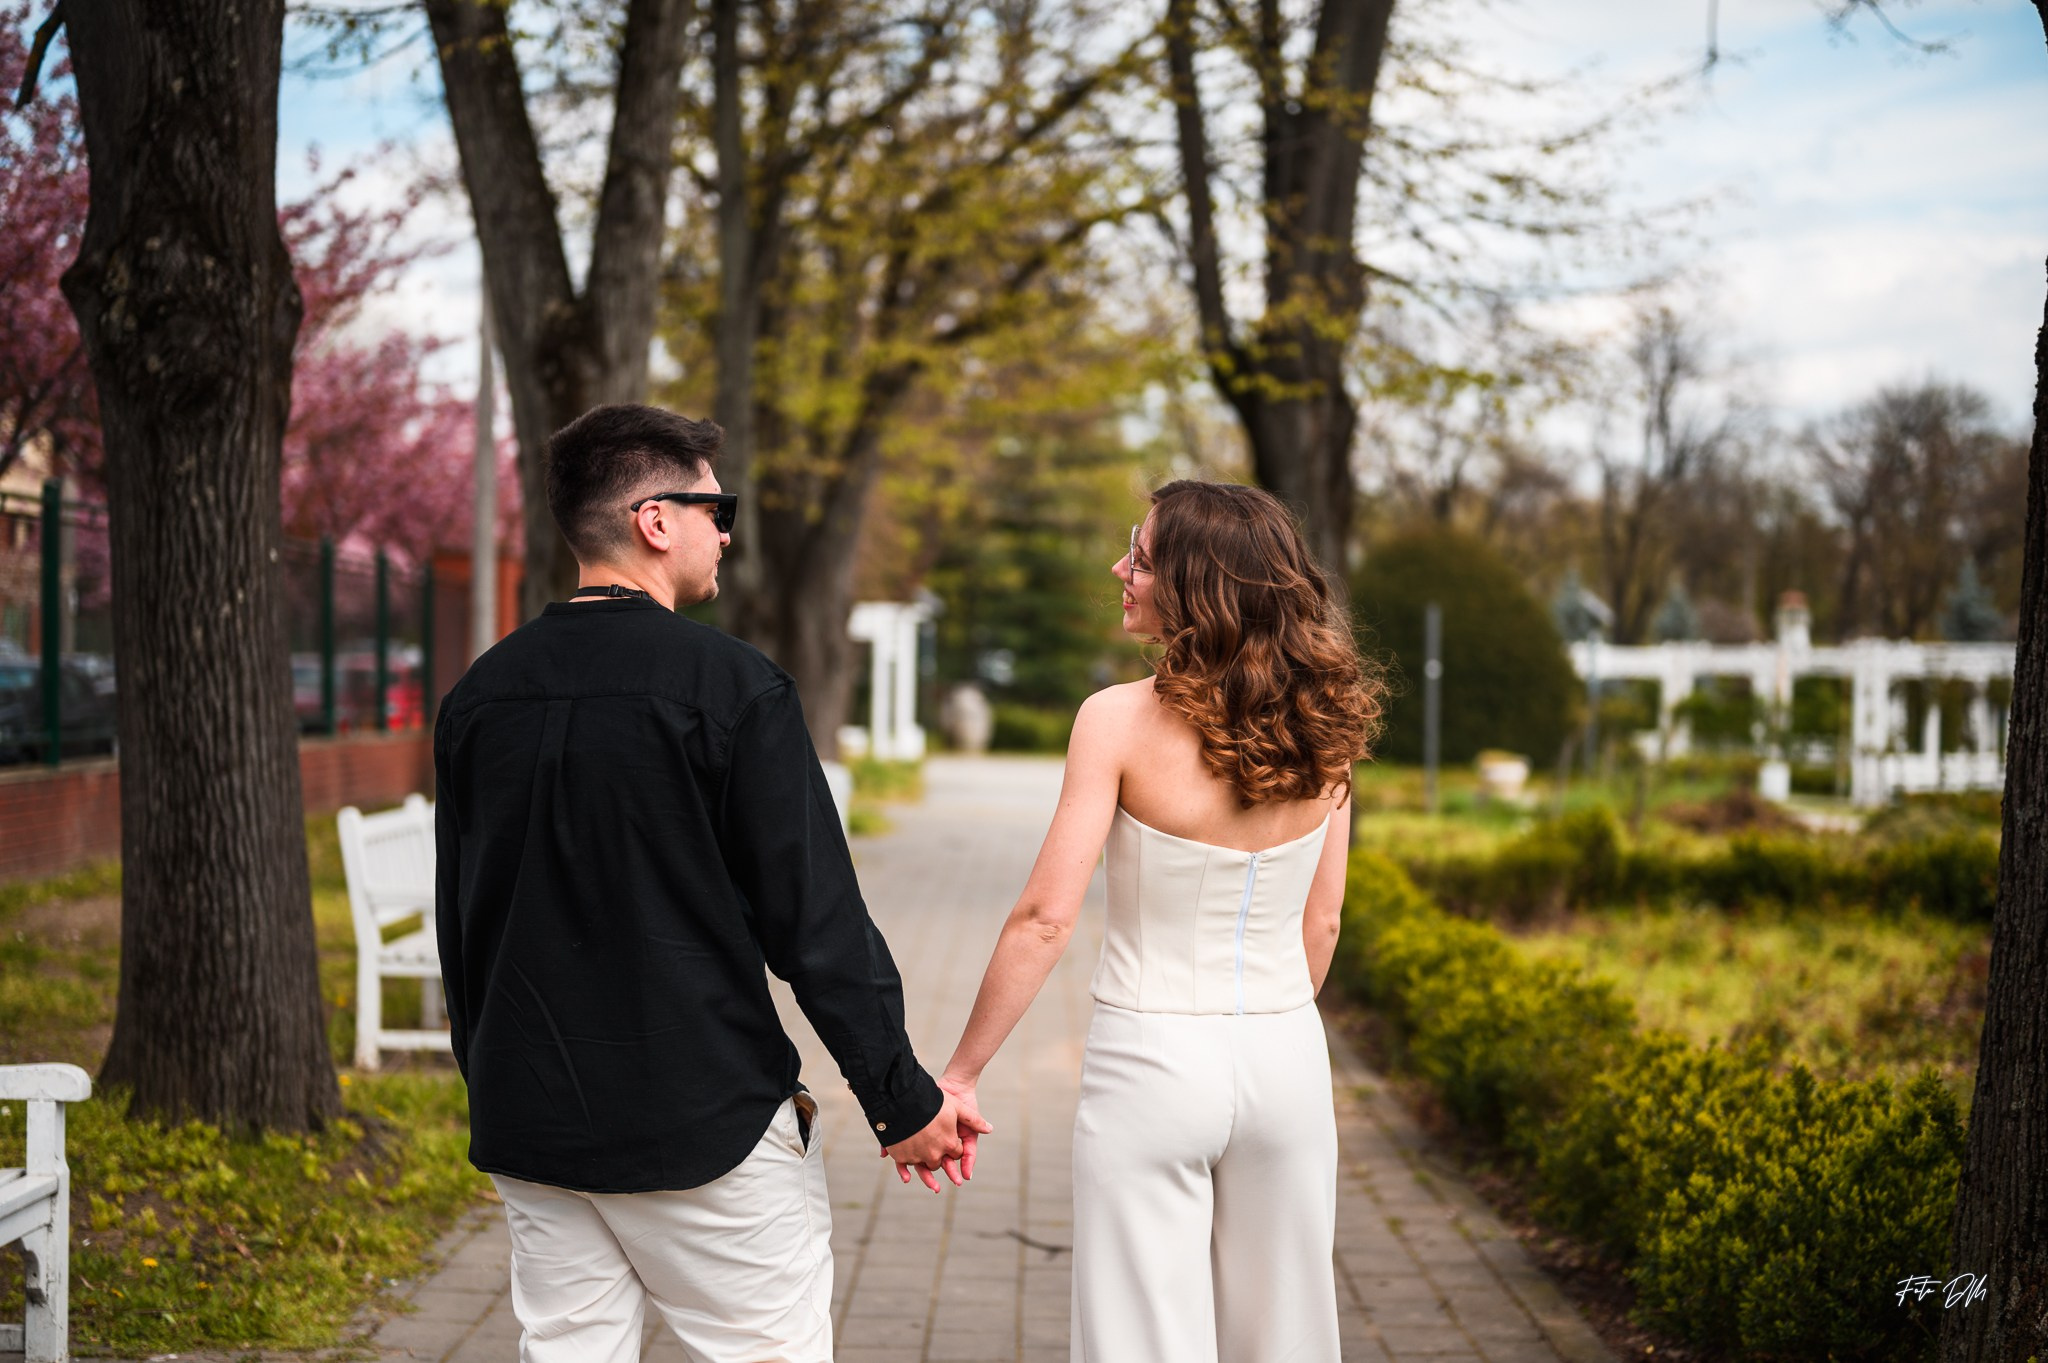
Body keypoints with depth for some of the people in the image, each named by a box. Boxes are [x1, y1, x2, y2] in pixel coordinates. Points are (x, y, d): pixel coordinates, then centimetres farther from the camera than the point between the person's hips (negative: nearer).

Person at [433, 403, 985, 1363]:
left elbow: (457, 925, 13)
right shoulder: (731, 686, -13)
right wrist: (903, 1101, -5)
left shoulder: (478, 696, 5)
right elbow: (815, 918, -13)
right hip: (703, 1121, -6)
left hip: (529, 1129, 6)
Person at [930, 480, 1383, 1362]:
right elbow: (1321, 924, 7)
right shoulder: (1322, 729, -1)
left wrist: (958, 1074, -8)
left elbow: (1046, 917, -16)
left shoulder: (1121, 720, -15)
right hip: (1287, 1060, 4)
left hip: (1151, 1060, -4)